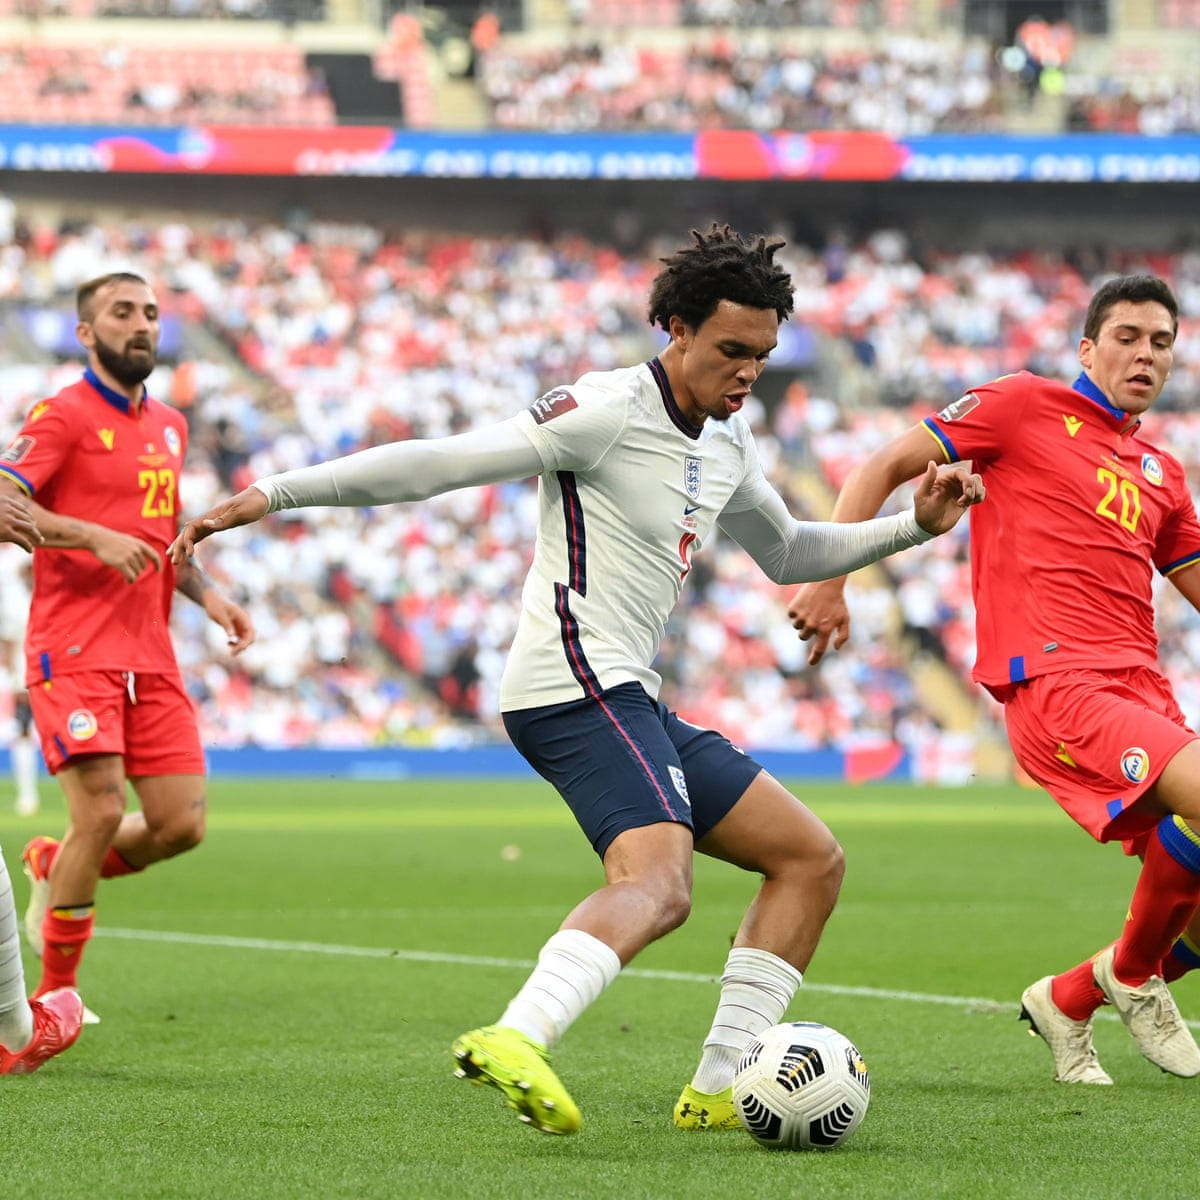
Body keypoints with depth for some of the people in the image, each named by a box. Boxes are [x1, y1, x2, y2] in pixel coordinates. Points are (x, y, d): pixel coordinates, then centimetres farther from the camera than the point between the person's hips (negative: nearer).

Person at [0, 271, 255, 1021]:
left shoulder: (170, 426, 18)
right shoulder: (63, 416, -5)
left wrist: (207, 594, 12)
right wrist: (93, 536, -26)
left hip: (150, 656, 7)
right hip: (74, 651, -7)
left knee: (182, 825, -2)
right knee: (102, 810, -16)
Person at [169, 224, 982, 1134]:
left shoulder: (726, 441, 17)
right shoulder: (609, 412, -11)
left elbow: (788, 553, 35)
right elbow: (441, 463, -14)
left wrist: (912, 527, 22)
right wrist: (273, 494, -17)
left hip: (628, 699, 10)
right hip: (577, 685, -10)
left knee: (812, 860, 10)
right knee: (657, 885, -32)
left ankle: (720, 1088, 6)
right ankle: (515, 1040, -52)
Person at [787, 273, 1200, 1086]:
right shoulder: (1028, 406, 5)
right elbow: (884, 469, 4)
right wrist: (827, 579, -6)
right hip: (1053, 678, -7)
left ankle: (1067, 1001, 21)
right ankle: (1131, 976, -2)